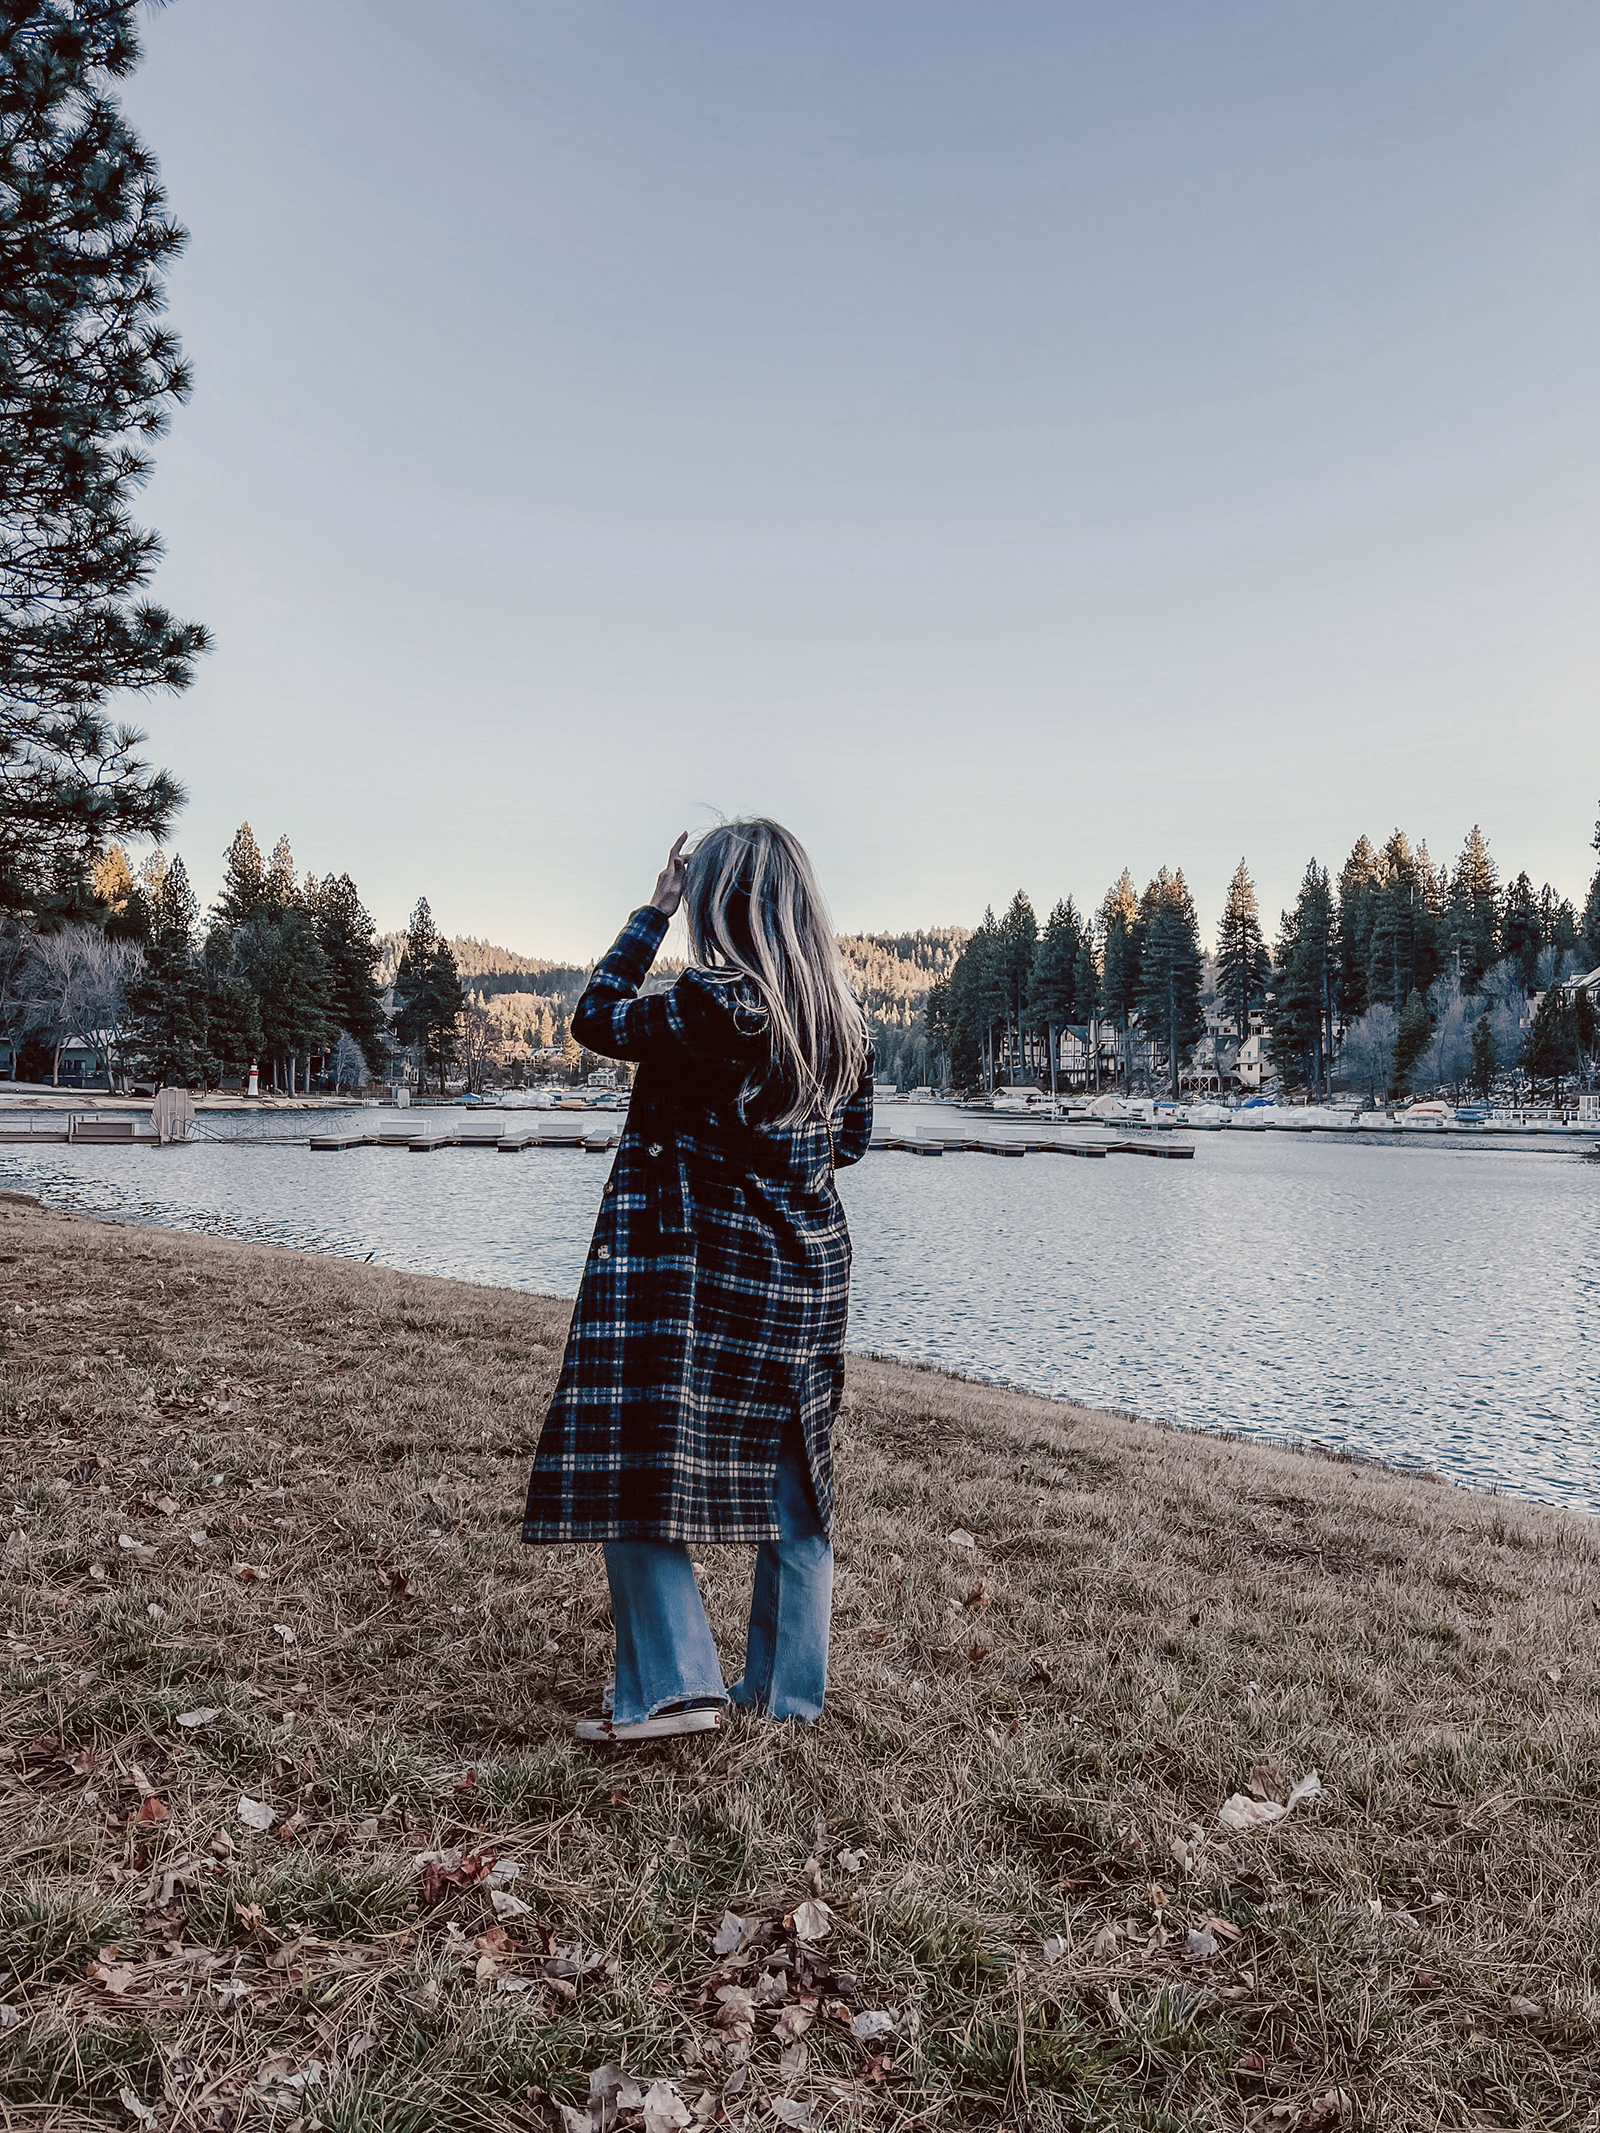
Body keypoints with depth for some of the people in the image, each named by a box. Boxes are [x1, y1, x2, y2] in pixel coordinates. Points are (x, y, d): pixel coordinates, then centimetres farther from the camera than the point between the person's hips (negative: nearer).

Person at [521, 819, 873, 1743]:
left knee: (633, 1465, 4)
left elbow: (596, 1019, -5)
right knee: (793, 1484, 15)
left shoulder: (715, 1007, -19)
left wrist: (653, 912, 1)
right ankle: (786, 1689, 26)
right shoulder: (844, 1013, 2)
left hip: (696, 1275, -7)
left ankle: (677, 1684, 4)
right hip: (808, 1276, 7)